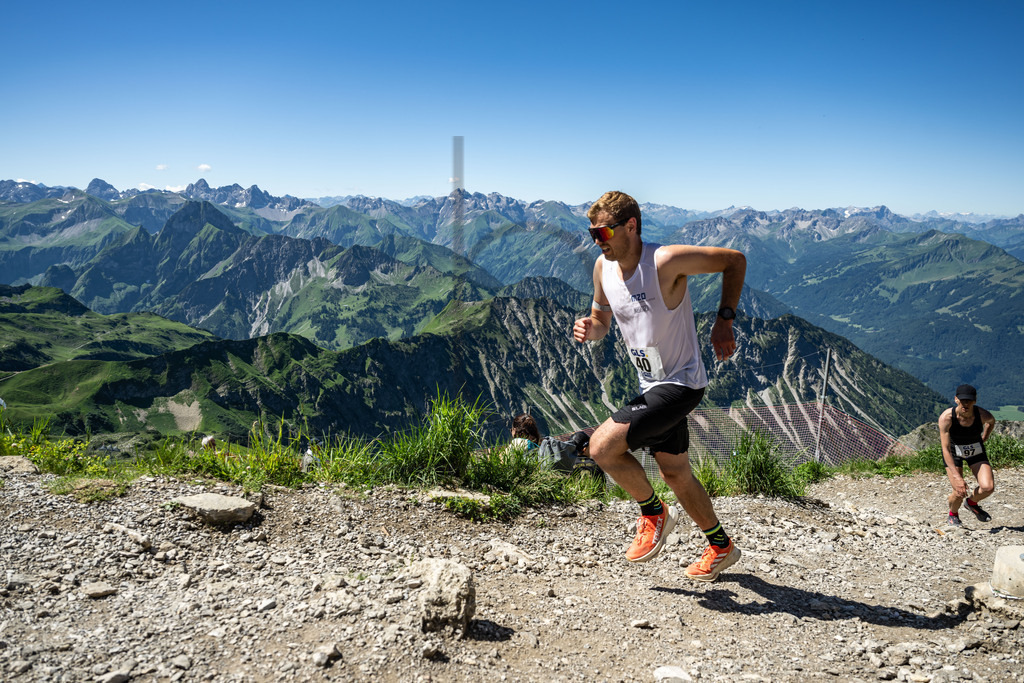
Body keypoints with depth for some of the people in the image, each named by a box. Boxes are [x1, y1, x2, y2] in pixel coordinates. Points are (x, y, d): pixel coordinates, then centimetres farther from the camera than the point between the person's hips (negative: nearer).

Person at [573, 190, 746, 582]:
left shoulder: (666, 261, -22)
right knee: (675, 474, 18)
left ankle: (653, 513, 7)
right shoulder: (603, 268, -1)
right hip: (652, 385, 8)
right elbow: (602, 320, 13)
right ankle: (721, 547, 38)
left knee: (602, 446, -18)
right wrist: (589, 328, -11)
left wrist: (724, 321, -17)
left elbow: (735, 260, -11)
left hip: (680, 383, -8)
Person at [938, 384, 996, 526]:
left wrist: (984, 439, 3)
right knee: (959, 493, -11)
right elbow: (946, 449, -30)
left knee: (988, 487, -17)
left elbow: (991, 422, 6)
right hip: (953, 452, -2)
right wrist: (957, 477, -36)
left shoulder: (983, 415, -25)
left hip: (976, 452, 2)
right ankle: (953, 514, 25)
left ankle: (972, 502, 19)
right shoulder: (946, 417, -32)